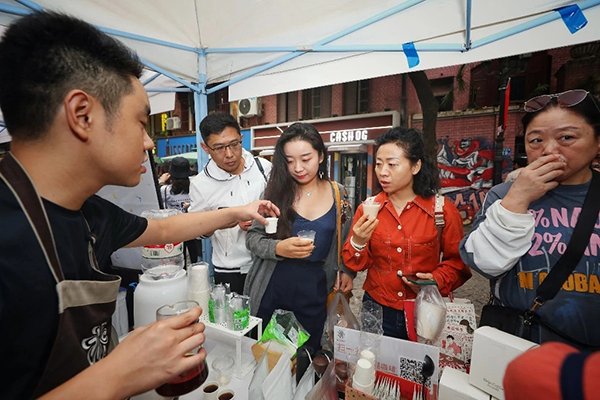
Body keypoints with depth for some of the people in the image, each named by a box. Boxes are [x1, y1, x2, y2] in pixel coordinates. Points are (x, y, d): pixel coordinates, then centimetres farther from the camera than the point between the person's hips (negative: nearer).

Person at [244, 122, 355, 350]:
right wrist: (278, 248, -24)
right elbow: (252, 237, -6)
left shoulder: (339, 194, -2)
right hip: (272, 290, 0)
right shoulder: (275, 191, -7)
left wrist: (347, 271, -3)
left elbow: (345, 240, 10)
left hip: (316, 290, 1)